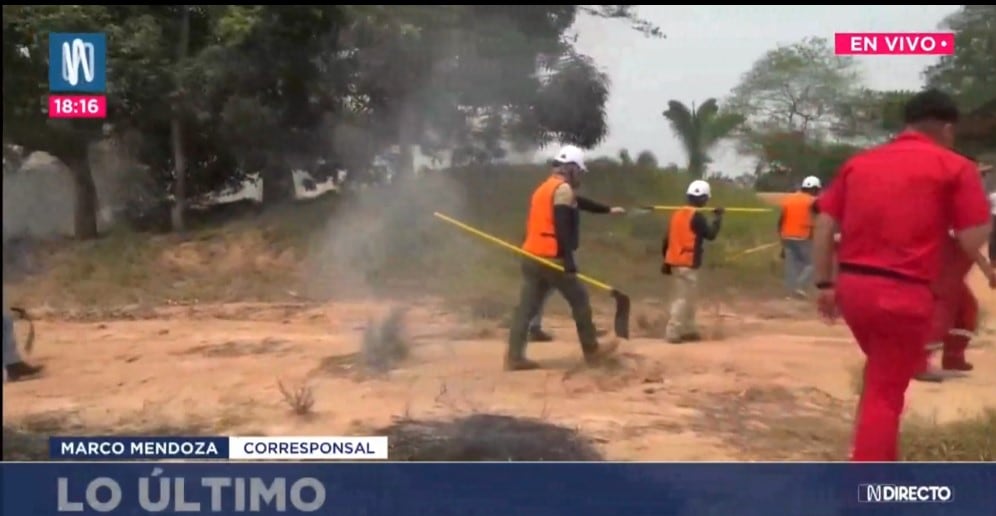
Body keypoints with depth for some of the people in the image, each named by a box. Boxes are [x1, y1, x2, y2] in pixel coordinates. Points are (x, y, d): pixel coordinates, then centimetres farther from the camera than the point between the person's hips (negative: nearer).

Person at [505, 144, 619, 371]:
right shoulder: (563, 189, -8)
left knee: (527, 306, 5)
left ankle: (514, 357, 1)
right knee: (580, 300, 5)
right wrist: (569, 259, -20)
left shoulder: (542, 188, 20)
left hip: (532, 256, 9)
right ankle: (592, 351, 14)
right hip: (552, 258, -9)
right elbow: (563, 228, -17)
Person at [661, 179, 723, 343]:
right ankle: (673, 333, -5)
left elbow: (667, 239, 13)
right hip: (687, 263, -9)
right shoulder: (697, 216, -13)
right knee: (683, 299, -4)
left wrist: (666, 261, 18)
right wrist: (718, 217, 5)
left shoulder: (677, 214, 11)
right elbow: (711, 234, -9)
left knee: (688, 298, 18)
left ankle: (688, 330, 24)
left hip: (675, 261, 9)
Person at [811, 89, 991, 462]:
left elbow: (824, 226, 9)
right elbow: (973, 243, -5)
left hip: (852, 286, 6)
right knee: (885, 393, 2)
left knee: (880, 377, 27)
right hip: (904, 293, -5)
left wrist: (825, 285, 12)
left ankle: (881, 464, 38)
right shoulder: (955, 167, 0)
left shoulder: (858, 162, 14)